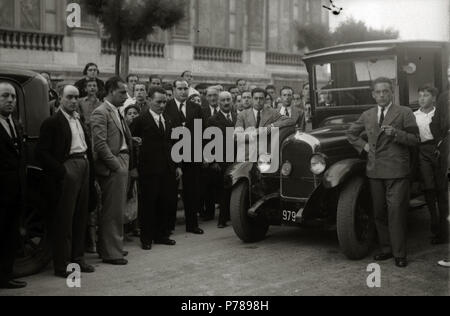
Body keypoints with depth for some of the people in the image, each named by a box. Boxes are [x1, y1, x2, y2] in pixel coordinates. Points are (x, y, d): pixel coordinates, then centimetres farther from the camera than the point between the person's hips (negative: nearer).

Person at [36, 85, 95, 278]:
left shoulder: (80, 121, 17)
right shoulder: (52, 123, -6)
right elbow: (41, 152, -12)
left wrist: (89, 165, 5)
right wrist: (60, 170, -15)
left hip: (84, 168, 7)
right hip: (67, 169, -7)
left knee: (81, 217, 13)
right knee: (63, 219, -1)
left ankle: (77, 258, 24)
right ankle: (62, 265, 7)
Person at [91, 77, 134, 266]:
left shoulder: (116, 112, 18)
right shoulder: (101, 113, -10)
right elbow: (100, 144, -17)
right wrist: (116, 165, -16)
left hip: (121, 166, 9)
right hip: (112, 167, -9)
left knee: (117, 209, 15)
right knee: (112, 210, -4)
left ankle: (113, 247, 26)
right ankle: (111, 253, 5)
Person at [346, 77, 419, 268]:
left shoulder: (405, 113, 0)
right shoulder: (367, 116, 14)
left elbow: (415, 140, -4)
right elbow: (351, 133, 28)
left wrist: (395, 133, -19)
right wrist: (363, 146, 12)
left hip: (397, 172, -5)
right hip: (375, 172, 5)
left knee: (396, 213, -7)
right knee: (379, 213, 9)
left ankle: (400, 254, 0)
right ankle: (386, 249, 19)